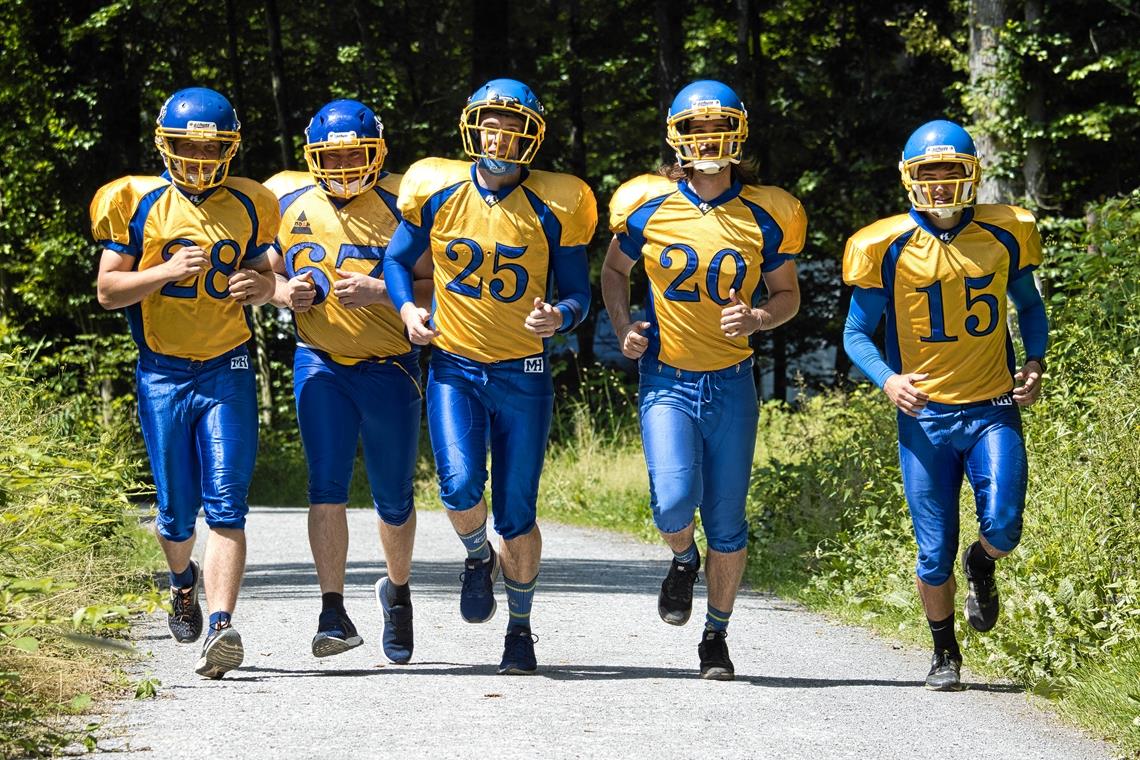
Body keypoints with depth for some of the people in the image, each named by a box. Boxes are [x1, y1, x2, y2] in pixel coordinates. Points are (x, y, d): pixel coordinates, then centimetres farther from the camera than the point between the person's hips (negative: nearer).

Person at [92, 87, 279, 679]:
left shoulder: (247, 207, 6)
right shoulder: (138, 205, -1)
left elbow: (262, 274, 17)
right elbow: (109, 290, -2)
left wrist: (260, 284, -8)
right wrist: (169, 270, -18)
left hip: (227, 369, 0)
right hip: (163, 374, 0)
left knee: (226, 504, -12)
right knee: (177, 508, 5)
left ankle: (220, 626, -20)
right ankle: (183, 580, 38)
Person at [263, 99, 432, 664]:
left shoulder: (402, 205, -7)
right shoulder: (287, 202, 1)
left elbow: (435, 286, -9)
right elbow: (265, 275, 13)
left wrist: (379, 292, -24)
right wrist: (286, 293, -9)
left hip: (389, 367, -1)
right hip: (320, 363, 1)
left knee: (393, 498, 9)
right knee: (326, 486, -13)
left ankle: (398, 591, 35)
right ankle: (334, 613, -11)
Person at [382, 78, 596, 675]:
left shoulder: (553, 209, -4)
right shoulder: (437, 194, -2)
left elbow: (578, 291, 2)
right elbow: (397, 259, 12)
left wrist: (559, 317, -20)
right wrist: (407, 308, -7)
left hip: (523, 376, 0)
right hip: (454, 368, 0)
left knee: (516, 513, 2)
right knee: (460, 485, -21)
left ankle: (520, 630, 23)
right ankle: (479, 558, 14)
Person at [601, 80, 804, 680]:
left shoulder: (766, 215, -3)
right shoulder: (647, 206, -4)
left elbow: (787, 294, 9)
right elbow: (615, 270, 13)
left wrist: (756, 319, -13)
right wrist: (624, 327, -4)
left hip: (731, 383, 1)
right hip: (666, 378, -1)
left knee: (727, 524, 4)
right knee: (674, 504, -19)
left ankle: (716, 638, 22)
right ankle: (683, 561, 17)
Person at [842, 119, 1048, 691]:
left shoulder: (1005, 235, 1)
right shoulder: (888, 248, -5)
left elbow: (1028, 304, 18)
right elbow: (857, 332, 3)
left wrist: (1035, 363, 2)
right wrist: (887, 380, -15)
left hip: (992, 411, 1)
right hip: (924, 414, -1)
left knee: (1002, 527, -17)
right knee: (935, 553, 1)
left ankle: (980, 567, 21)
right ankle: (945, 654, 25)